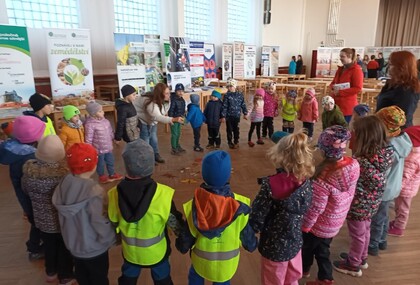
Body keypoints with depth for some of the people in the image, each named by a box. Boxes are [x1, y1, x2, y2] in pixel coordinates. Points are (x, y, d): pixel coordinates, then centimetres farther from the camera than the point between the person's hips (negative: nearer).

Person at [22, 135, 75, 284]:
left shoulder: (29, 170, -18)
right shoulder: (65, 173, -34)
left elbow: (25, 190, 2)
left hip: (42, 220, 4)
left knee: (49, 245, 28)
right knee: (65, 248, 20)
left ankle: (51, 272, 50)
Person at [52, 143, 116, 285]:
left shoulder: (64, 184, -13)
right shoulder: (93, 191, -33)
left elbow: (63, 213, 0)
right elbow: (99, 222, -28)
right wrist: (112, 238, -10)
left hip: (73, 243, 6)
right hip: (94, 247, -6)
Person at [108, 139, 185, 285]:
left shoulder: (115, 195, -22)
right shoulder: (162, 194, -31)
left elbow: (112, 224, -4)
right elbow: (175, 222, -17)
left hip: (130, 250, 2)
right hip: (156, 251, -2)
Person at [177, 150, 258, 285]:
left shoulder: (194, 206, -26)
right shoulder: (239, 206, -28)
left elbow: (187, 237, -11)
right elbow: (247, 234, -12)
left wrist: (182, 247, 12)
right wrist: (252, 245, 10)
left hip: (201, 259, 0)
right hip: (227, 263, 0)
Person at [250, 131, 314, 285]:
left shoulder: (271, 185, -29)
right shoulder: (306, 182, -12)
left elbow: (258, 217, -22)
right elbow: (304, 210, 0)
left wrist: (252, 230, -4)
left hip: (274, 245, -4)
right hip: (295, 242, 4)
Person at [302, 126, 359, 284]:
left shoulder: (324, 178, -38)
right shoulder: (353, 165, -18)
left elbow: (315, 208, -26)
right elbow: (349, 194, -1)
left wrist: (305, 226, -10)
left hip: (320, 225, -5)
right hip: (337, 222, 5)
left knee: (307, 246, 25)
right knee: (322, 249, 28)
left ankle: (304, 269, 53)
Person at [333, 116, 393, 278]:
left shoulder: (362, 162, -37)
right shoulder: (385, 153, -13)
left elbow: (349, 186, -27)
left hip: (359, 204, -7)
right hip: (372, 202, 7)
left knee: (357, 235, 17)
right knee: (365, 230, 29)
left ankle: (353, 265, 41)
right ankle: (361, 258, 52)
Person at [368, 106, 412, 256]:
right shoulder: (402, 139, -9)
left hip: (383, 190, -8)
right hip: (393, 187, 8)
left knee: (376, 218, 14)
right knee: (383, 215, 27)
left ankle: (372, 245, 35)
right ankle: (382, 240, 47)